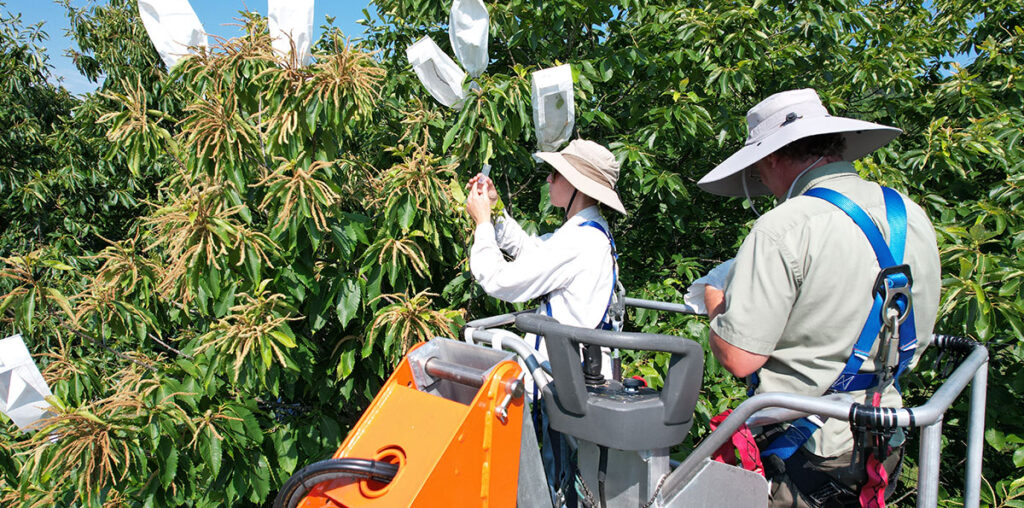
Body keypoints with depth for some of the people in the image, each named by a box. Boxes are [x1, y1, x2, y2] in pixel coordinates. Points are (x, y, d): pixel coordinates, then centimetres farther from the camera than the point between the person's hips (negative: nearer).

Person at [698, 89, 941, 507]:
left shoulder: (782, 229, -21)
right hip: (883, 450, 8)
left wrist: (715, 303, -2)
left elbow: (738, 358, -21)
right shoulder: (912, 217, 3)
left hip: (803, 456, -8)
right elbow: (914, 346, 14)